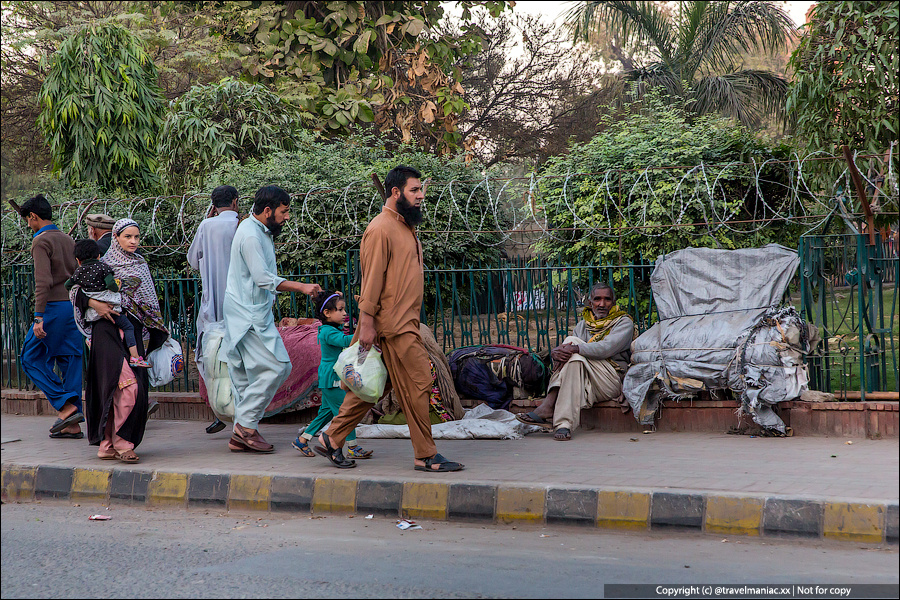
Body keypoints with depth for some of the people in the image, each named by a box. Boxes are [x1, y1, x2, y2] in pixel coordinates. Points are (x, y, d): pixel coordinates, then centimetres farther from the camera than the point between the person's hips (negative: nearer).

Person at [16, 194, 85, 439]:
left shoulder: (41, 242, -8)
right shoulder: (68, 240, 16)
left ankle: (66, 405, -8)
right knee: (69, 361, 6)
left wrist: (39, 317, -21)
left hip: (54, 306, -8)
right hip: (75, 306, 8)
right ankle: (73, 425, 4)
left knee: (32, 358, 2)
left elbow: (43, 282, -18)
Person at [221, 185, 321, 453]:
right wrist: (301, 287, -22)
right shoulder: (250, 235, -17)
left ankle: (241, 436, 11)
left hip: (252, 313, 11)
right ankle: (246, 425, -7)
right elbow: (264, 278, -23)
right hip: (250, 313, -11)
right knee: (275, 366, -12)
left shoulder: (259, 231, 17)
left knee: (246, 374, 9)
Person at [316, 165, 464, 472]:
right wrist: (367, 322, -18)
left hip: (406, 322, 10)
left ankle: (332, 439, 19)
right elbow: (371, 279, -16)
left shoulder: (405, 226, 19)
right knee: (418, 385, -6)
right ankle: (426, 455, 2)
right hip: (394, 325, -10)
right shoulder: (381, 229, -13)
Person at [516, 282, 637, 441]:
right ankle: (564, 424, -41)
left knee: (572, 341, -21)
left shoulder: (624, 323, 4)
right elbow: (566, 349, 5)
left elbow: (607, 349, -16)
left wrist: (575, 348, -27)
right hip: (587, 384, 4)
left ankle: (548, 406, -34)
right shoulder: (583, 325, 20)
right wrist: (555, 351, -21)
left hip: (613, 383, -4)